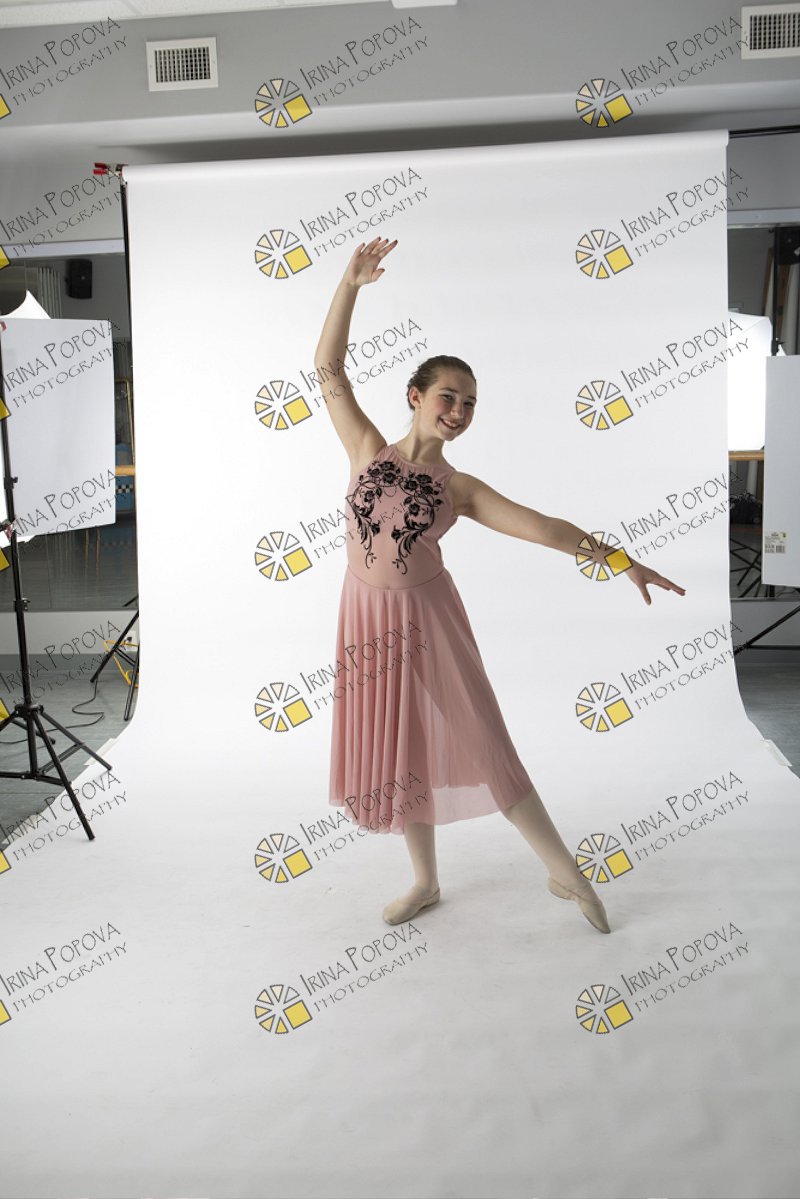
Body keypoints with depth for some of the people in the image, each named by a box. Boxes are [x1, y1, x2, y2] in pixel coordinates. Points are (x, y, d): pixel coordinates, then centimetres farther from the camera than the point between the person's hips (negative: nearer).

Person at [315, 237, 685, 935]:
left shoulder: (458, 487, 1)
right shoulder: (369, 451, 3)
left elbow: (538, 525, -6)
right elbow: (329, 368, -1)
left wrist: (616, 557, -13)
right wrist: (352, 285, -8)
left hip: (429, 617, -2)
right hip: (367, 618, 2)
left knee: (479, 744, -2)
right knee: (396, 751, 11)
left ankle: (565, 871, 12)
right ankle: (426, 882, 29)